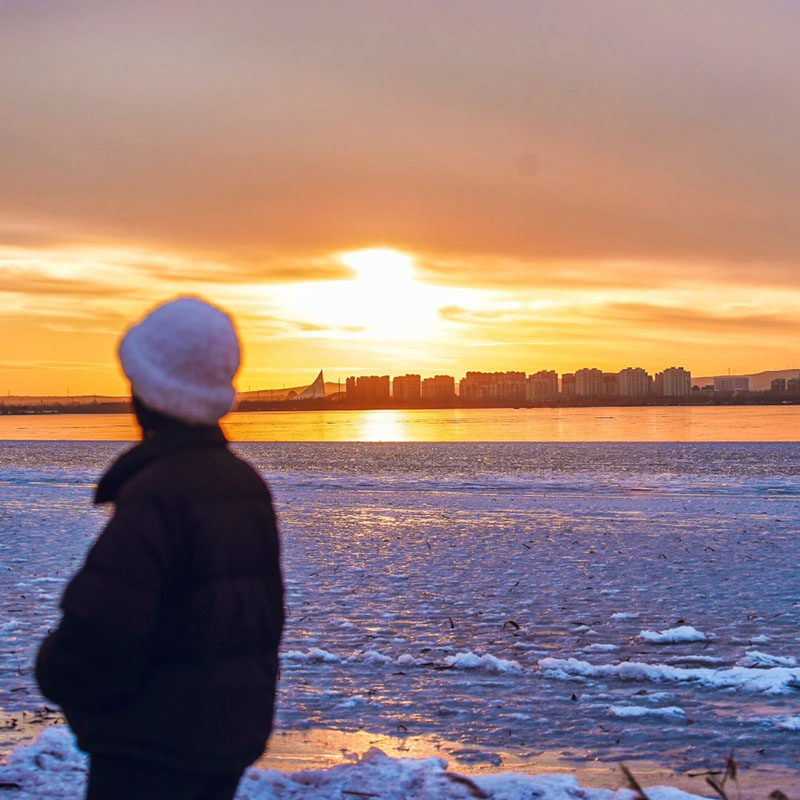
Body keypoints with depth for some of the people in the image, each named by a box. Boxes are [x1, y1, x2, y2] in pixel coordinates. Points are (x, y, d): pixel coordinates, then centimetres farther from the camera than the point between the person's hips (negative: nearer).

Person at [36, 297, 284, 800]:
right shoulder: (248, 485, 5)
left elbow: (101, 631, -24)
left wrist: (57, 671, -3)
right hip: (233, 735, 8)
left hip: (155, 742, -8)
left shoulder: (152, 496, -22)